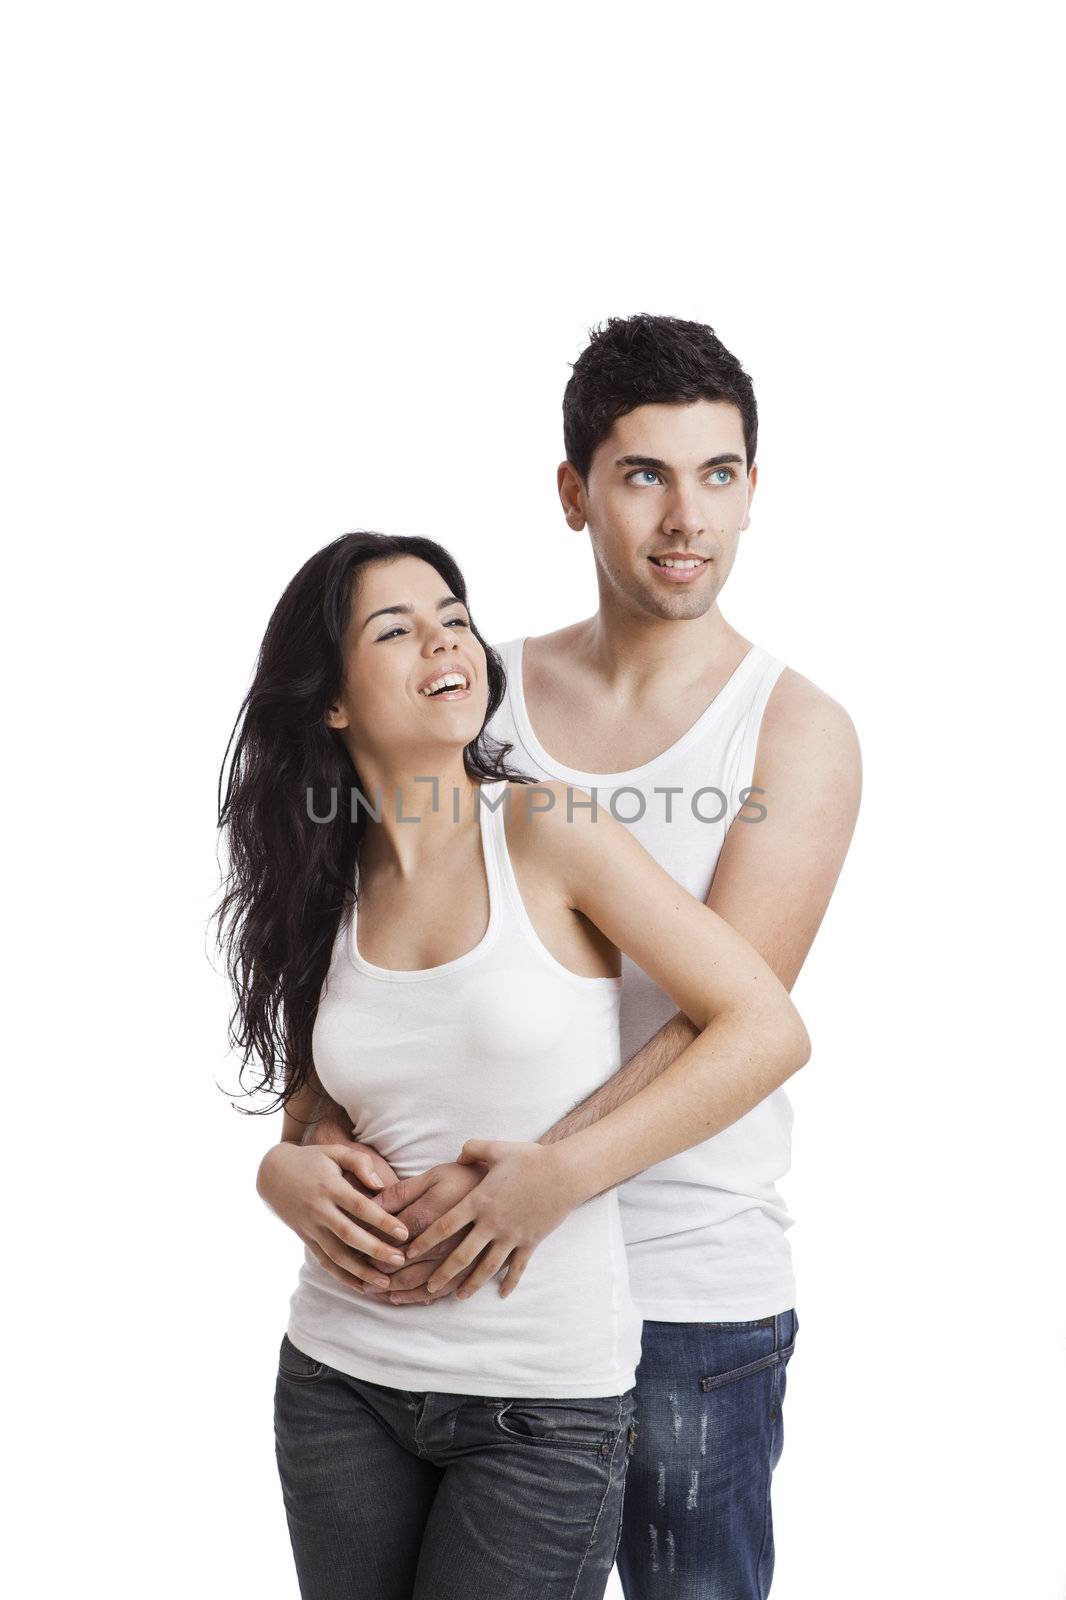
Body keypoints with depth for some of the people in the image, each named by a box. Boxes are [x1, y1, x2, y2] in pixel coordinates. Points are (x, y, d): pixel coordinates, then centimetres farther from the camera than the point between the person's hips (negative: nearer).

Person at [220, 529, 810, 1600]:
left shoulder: (546, 830, -10)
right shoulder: (325, 896, 4)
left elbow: (769, 1031, -12)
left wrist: (563, 1173, -17)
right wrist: (290, 1170, -7)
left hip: (546, 1401, -4)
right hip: (340, 1379, 4)